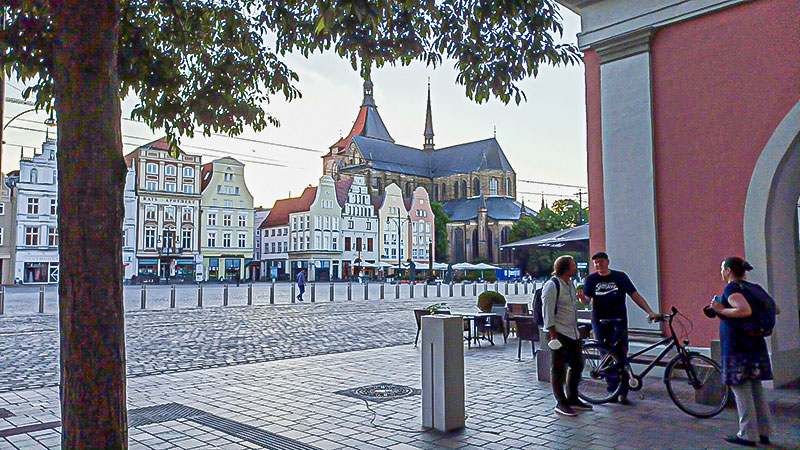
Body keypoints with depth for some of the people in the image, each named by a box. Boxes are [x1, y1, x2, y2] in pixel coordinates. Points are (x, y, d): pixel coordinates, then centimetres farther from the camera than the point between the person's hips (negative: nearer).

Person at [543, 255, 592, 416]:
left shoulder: (570, 284, 16)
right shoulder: (552, 286, -13)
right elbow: (548, 312, -17)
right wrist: (553, 334, -20)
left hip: (573, 332, 10)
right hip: (560, 333, -9)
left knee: (577, 365, 15)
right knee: (558, 369, -1)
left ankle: (572, 399, 28)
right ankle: (560, 403, 7)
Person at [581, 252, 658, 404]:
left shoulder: (620, 277, 4)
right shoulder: (591, 279, 5)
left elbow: (635, 295, 3)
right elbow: (586, 298, -4)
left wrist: (650, 312, -7)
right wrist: (581, 295, -28)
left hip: (618, 321, -1)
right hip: (600, 322, 1)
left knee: (621, 356, -7)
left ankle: (623, 392, -1)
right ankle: (613, 389, 14)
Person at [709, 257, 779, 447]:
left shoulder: (732, 288, -13)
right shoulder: (754, 288, 12)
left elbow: (745, 311, -28)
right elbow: (776, 310, 19)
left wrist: (721, 310, -17)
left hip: (737, 347, -8)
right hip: (756, 345, 8)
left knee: (741, 389, -2)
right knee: (756, 389, 14)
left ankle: (748, 435, 3)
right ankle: (764, 432, 21)